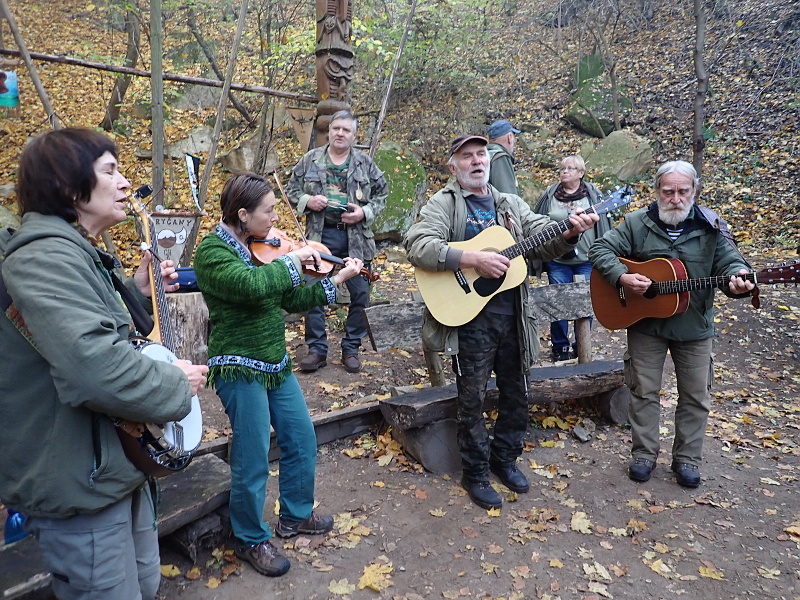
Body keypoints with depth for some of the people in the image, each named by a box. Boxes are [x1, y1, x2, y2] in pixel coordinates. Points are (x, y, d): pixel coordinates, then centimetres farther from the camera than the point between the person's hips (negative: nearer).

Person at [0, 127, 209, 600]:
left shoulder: (75, 253, 10)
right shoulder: (46, 259, -25)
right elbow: (96, 368, -40)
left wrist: (136, 294, 7)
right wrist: (178, 385, -24)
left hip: (114, 465, 10)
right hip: (81, 488, -10)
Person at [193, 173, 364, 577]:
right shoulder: (213, 252, -16)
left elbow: (292, 301, 9)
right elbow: (253, 286, -36)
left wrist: (336, 279, 3)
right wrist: (294, 259, -22)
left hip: (276, 363, 8)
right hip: (240, 369, -8)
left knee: (302, 441, 17)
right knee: (253, 462, 3)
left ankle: (295, 515, 40)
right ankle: (251, 540, 27)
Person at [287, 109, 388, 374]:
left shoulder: (365, 163, 6)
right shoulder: (310, 160, 6)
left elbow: (382, 194, 9)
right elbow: (291, 190, 11)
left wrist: (365, 212, -8)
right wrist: (307, 200, -9)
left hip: (356, 237, 0)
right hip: (319, 235, 0)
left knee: (360, 295, 4)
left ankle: (351, 349, 20)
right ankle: (317, 350, 15)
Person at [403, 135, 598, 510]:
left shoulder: (511, 204, 13)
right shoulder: (443, 204, -4)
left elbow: (545, 242, 7)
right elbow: (417, 247, -20)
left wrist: (571, 232, -16)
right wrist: (474, 258, -26)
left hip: (513, 317, 6)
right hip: (469, 318, -5)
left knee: (516, 395, 16)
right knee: (472, 400, 6)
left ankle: (505, 458, 38)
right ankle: (475, 473, 25)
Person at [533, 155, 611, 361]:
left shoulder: (593, 194, 5)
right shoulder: (549, 195, 7)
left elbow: (604, 224, 4)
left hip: (587, 260, 0)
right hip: (557, 261, 1)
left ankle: (582, 345, 20)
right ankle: (559, 346, 17)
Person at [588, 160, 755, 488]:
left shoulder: (711, 226, -3)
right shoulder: (636, 223, -5)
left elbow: (730, 262, -6)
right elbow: (600, 249, -8)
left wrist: (737, 279, -30)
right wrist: (621, 277, -23)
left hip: (694, 327, 1)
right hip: (645, 323, -1)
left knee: (695, 396, 9)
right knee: (644, 390, 8)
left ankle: (687, 458, 27)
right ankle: (644, 453, 23)